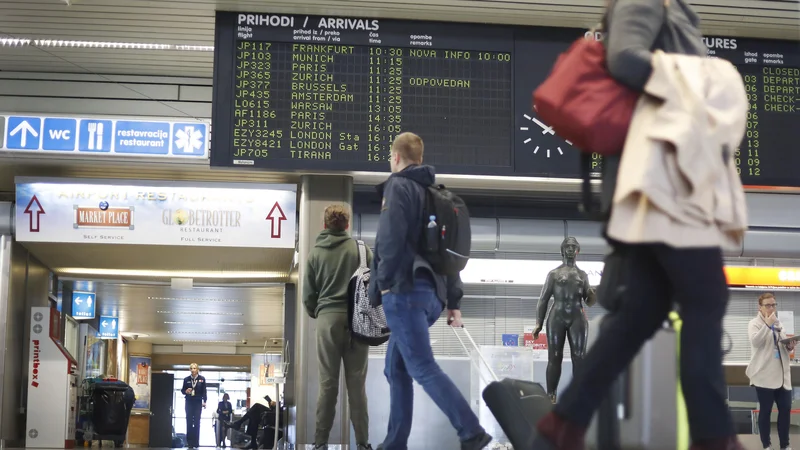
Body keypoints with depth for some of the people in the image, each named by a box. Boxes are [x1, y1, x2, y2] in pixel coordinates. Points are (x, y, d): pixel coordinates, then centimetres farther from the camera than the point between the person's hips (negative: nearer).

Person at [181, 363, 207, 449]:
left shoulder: (202, 379, 1)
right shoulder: (186, 379, 4)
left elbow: (204, 391, 1)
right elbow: (182, 390, 8)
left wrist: (204, 401, -7)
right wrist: (186, 391, -15)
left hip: (198, 402, -1)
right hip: (189, 402, 1)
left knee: (197, 422, -1)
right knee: (189, 421, 0)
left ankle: (196, 442, 2)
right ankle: (189, 442, 2)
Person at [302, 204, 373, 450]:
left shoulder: (315, 253, 4)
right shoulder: (362, 249, 1)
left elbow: (308, 294, 5)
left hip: (328, 319, 0)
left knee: (327, 383, 4)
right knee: (357, 383, 3)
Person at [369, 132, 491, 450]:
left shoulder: (398, 186, -2)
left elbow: (390, 239, -17)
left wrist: (382, 283, -8)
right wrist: (454, 302, 19)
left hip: (404, 290, -8)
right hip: (430, 292, 9)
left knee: (423, 369, -12)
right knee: (396, 369, 14)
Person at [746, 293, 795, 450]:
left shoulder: (778, 323, 17)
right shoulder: (755, 323, -3)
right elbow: (755, 341, -21)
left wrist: (789, 346, 4)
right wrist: (767, 324, -24)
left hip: (782, 374, 6)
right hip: (765, 375, -6)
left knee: (786, 408, 5)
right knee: (765, 410, 0)